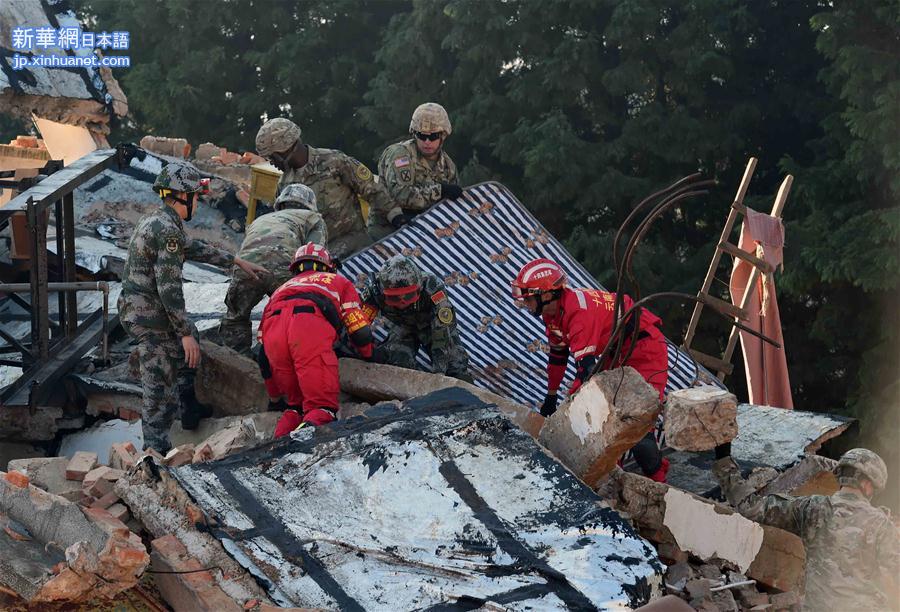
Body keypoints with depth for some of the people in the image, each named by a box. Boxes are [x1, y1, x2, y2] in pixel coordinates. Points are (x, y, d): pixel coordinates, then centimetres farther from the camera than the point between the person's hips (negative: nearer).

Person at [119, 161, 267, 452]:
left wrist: (237, 261, 30)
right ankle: (156, 449, 1)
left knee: (189, 341, 29)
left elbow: (194, 248, 24)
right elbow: (169, 288, -24)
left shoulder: (156, 220, 10)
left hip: (135, 306, 10)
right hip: (150, 317, -10)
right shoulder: (167, 230, -22)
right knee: (160, 386, -4)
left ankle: (190, 410, 39)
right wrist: (185, 333, -21)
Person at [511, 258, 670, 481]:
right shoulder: (552, 313, -1)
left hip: (646, 349, -10)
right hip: (619, 354, 10)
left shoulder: (579, 311, -31)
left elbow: (586, 366, -35)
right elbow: (558, 354, 13)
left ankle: (657, 480, -6)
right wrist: (551, 397, 20)